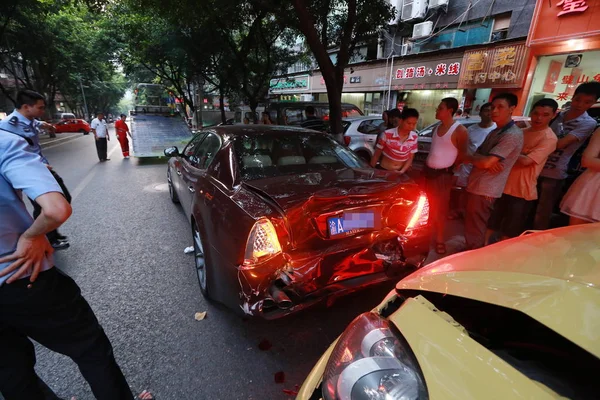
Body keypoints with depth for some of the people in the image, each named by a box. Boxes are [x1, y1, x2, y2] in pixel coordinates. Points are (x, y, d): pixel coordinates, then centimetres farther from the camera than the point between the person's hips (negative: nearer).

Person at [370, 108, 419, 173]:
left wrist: (401, 172, -13)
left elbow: (410, 158, 1)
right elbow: (376, 155, -7)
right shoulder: (387, 134, -15)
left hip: (401, 172, 3)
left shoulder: (414, 137, -6)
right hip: (384, 171, -2)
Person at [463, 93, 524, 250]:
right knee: (471, 227, 20)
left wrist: (468, 157, -3)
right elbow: (478, 157, 9)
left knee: (475, 230, 0)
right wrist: (488, 164, -15)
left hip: (485, 190, -9)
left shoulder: (513, 135, -15)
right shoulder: (494, 132, 15)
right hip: (476, 186, 9)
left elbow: (486, 162, -23)